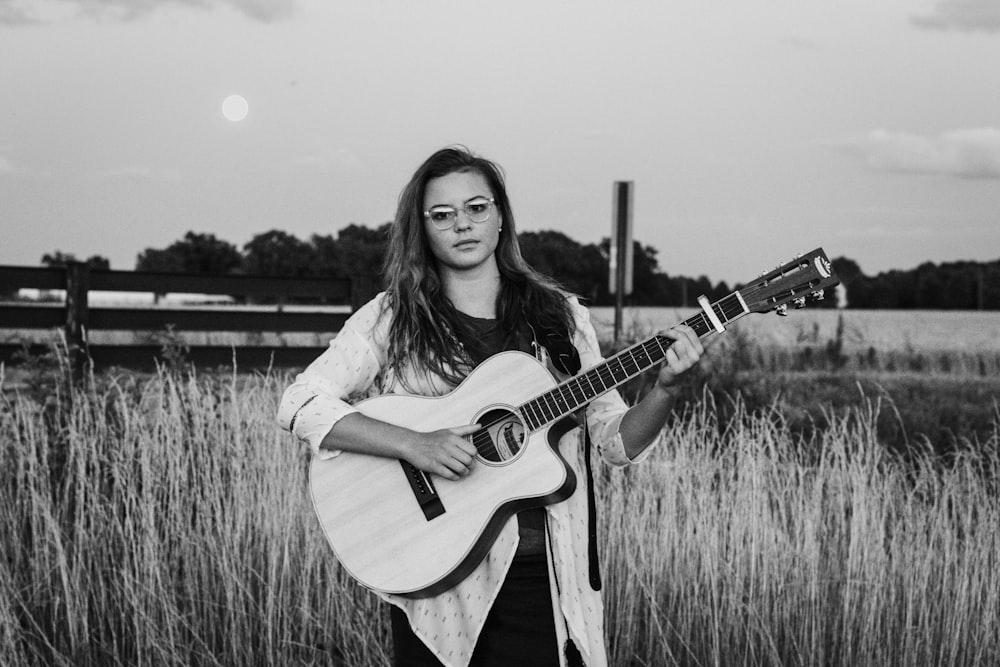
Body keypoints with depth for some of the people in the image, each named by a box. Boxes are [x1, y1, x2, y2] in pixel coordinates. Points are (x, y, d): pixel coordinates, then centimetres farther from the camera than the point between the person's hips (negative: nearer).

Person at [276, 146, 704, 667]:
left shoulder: (558, 316, 8)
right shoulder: (391, 319, 0)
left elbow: (617, 442, 7)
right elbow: (300, 405, -10)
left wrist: (664, 390, -12)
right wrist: (415, 445, -20)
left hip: (545, 578, 2)